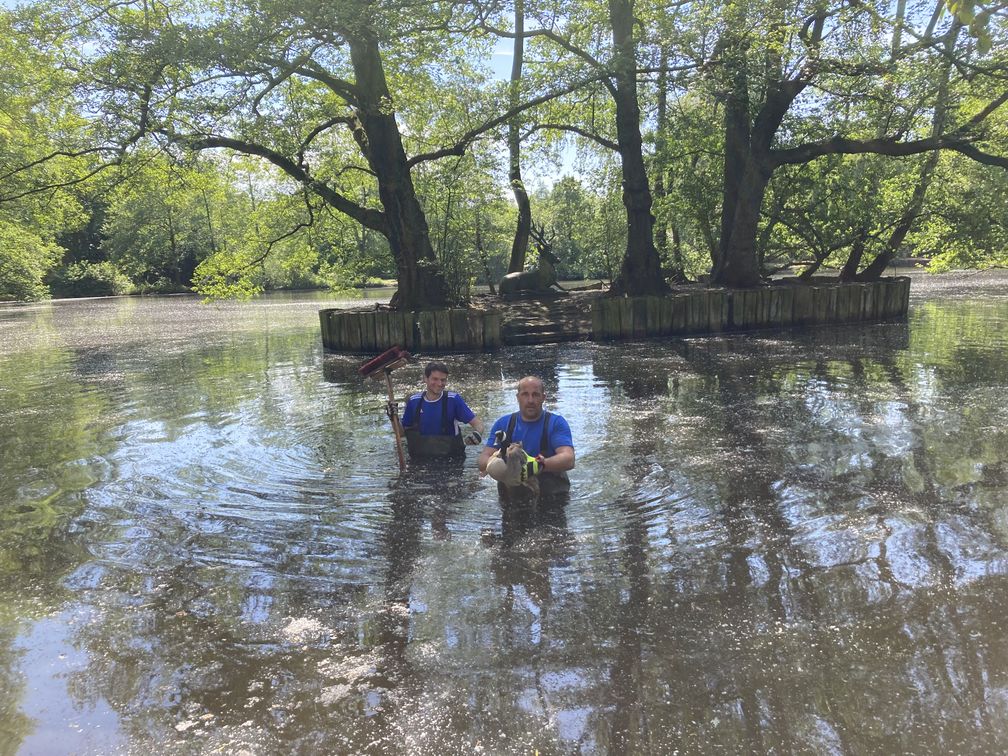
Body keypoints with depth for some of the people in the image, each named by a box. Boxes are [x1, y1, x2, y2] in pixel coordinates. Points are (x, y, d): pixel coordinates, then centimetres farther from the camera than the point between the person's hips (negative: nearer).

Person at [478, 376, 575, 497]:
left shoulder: (556, 423, 1)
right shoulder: (503, 424, 10)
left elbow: (569, 460, -15)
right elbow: (483, 459, 2)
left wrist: (540, 465, -34)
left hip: (552, 495, -2)